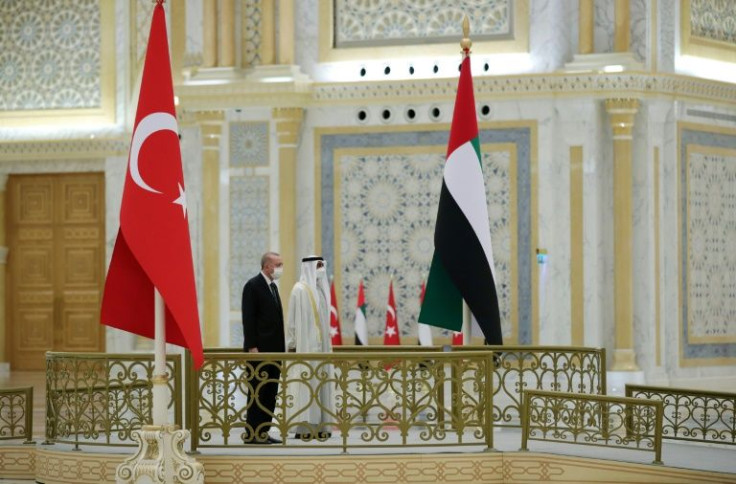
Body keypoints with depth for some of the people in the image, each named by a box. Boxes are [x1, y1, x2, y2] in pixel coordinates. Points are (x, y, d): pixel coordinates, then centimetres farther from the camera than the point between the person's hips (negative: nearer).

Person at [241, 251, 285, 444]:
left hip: (274, 349, 9)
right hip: (260, 349, -9)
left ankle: (263, 432, 12)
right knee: (258, 391, -6)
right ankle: (252, 433, -2)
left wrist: (281, 347, 15)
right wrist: (252, 347, -19)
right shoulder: (253, 286, -9)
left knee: (270, 393, 8)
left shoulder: (273, 286, 17)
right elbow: (248, 318, -14)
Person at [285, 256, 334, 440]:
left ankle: (318, 425, 9)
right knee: (305, 382, -7)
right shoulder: (300, 289, -9)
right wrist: (292, 344, -12)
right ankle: (304, 427, -5)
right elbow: (293, 319, -9)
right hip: (305, 343, -8)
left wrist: (327, 343, 16)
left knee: (320, 382, 6)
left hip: (321, 343, 8)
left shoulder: (322, 288, 13)